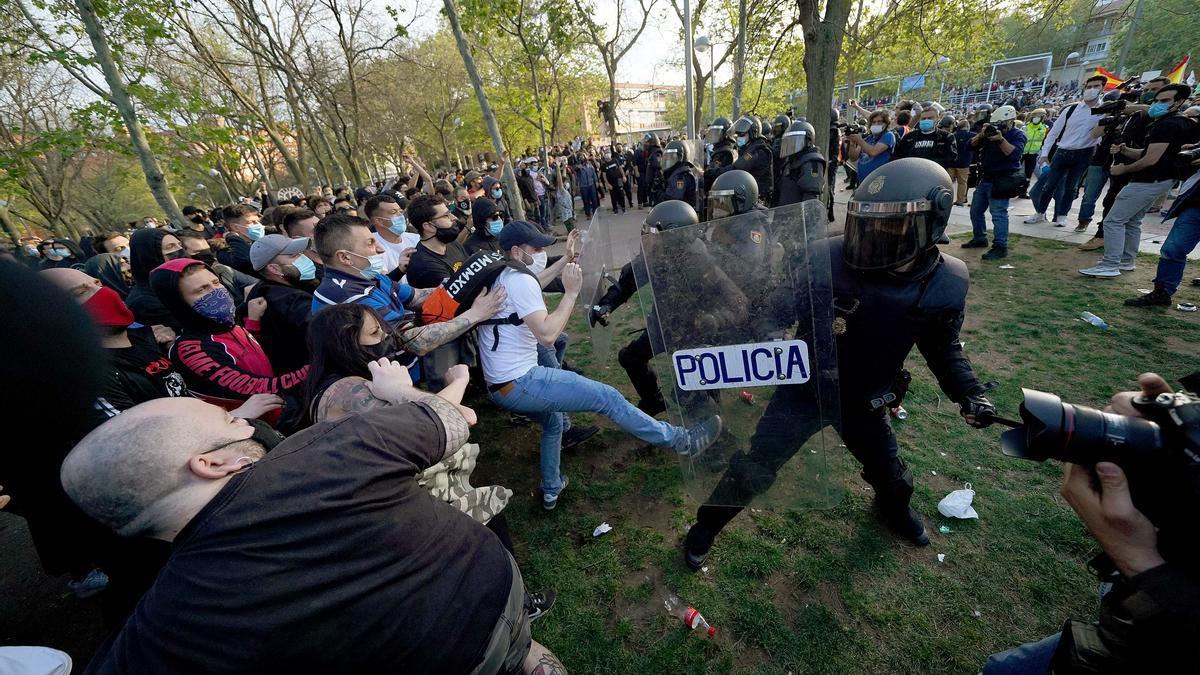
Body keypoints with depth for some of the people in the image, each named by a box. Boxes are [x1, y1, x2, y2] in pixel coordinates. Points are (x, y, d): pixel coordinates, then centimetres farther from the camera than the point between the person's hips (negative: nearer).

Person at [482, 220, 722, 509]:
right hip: (520, 383, -10)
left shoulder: (503, 277, 13)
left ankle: (551, 491, 42)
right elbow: (547, 335, -25)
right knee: (607, 397, -7)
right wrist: (572, 292, -16)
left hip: (500, 385, 10)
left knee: (552, 420, 33)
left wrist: (565, 260, 32)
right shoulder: (520, 281, -17)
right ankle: (680, 440, 4)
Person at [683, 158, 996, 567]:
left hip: (864, 400, 3)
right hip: (805, 389, -3)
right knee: (753, 469, 0)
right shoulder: (828, 260, -27)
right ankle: (707, 524, 26)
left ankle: (895, 508, 65)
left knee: (889, 475, 27)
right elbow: (776, 315, -18)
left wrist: (969, 391, -6)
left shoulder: (945, 283, -14)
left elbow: (942, 346, 5)